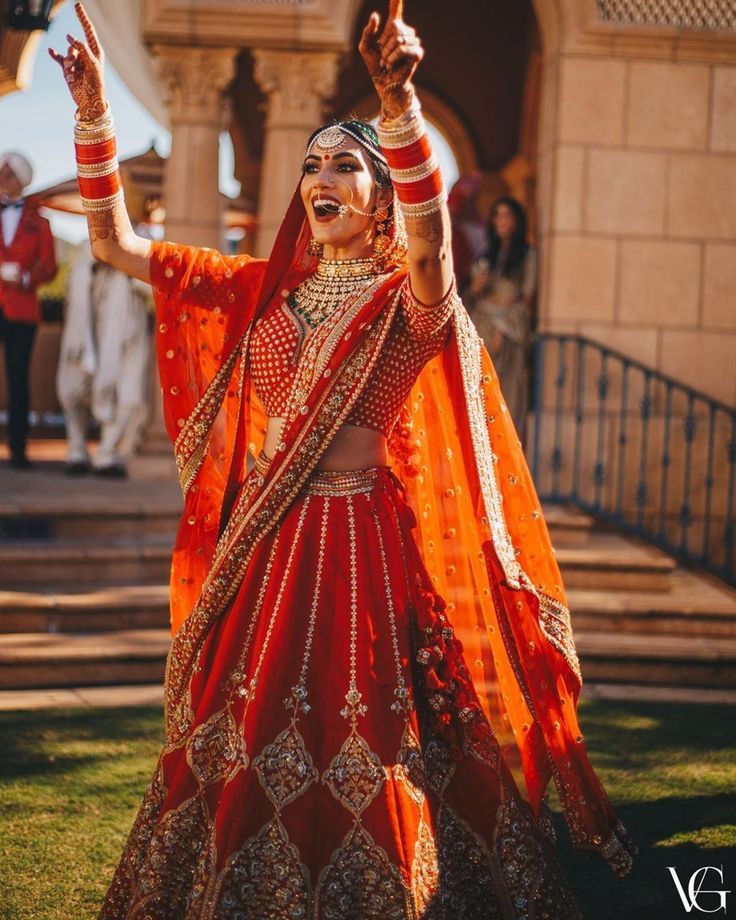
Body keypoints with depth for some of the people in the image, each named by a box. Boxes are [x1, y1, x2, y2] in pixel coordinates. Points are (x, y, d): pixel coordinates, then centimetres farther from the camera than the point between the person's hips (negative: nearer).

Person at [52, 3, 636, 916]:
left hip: (363, 552, -5)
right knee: (241, 760, 10)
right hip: (258, 554, 5)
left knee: (354, 769, -3)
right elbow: (115, 242, 10)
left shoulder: (409, 299, -4)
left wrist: (397, 102, -43)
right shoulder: (264, 291, 11)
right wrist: (93, 114, -1)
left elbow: (428, 234, -29)